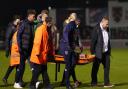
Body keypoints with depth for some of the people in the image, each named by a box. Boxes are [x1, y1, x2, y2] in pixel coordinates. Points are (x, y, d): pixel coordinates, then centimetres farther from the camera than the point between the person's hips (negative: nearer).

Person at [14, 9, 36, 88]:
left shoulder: (32, 24, 9)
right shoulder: (24, 24, -8)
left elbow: (32, 37, 12)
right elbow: (19, 35, -11)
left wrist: (33, 47, 7)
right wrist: (20, 46, -15)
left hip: (30, 48, 6)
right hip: (24, 48, -6)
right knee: (22, 65, -3)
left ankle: (20, 81, 15)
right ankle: (17, 82, 5)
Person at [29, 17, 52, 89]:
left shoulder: (46, 30, 14)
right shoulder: (41, 29, -14)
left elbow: (48, 43, 20)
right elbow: (37, 41, -22)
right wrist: (37, 52, -27)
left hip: (44, 55, 9)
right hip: (39, 56, -9)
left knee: (44, 70, 11)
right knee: (37, 71, -2)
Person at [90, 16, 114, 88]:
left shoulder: (107, 29, 8)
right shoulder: (96, 29, -15)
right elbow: (93, 41, -15)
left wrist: (109, 50, 13)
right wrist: (93, 52, -14)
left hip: (106, 52, 6)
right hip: (99, 53, -6)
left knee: (107, 67, 3)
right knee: (95, 68, 7)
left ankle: (107, 83, 9)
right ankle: (94, 83, 19)